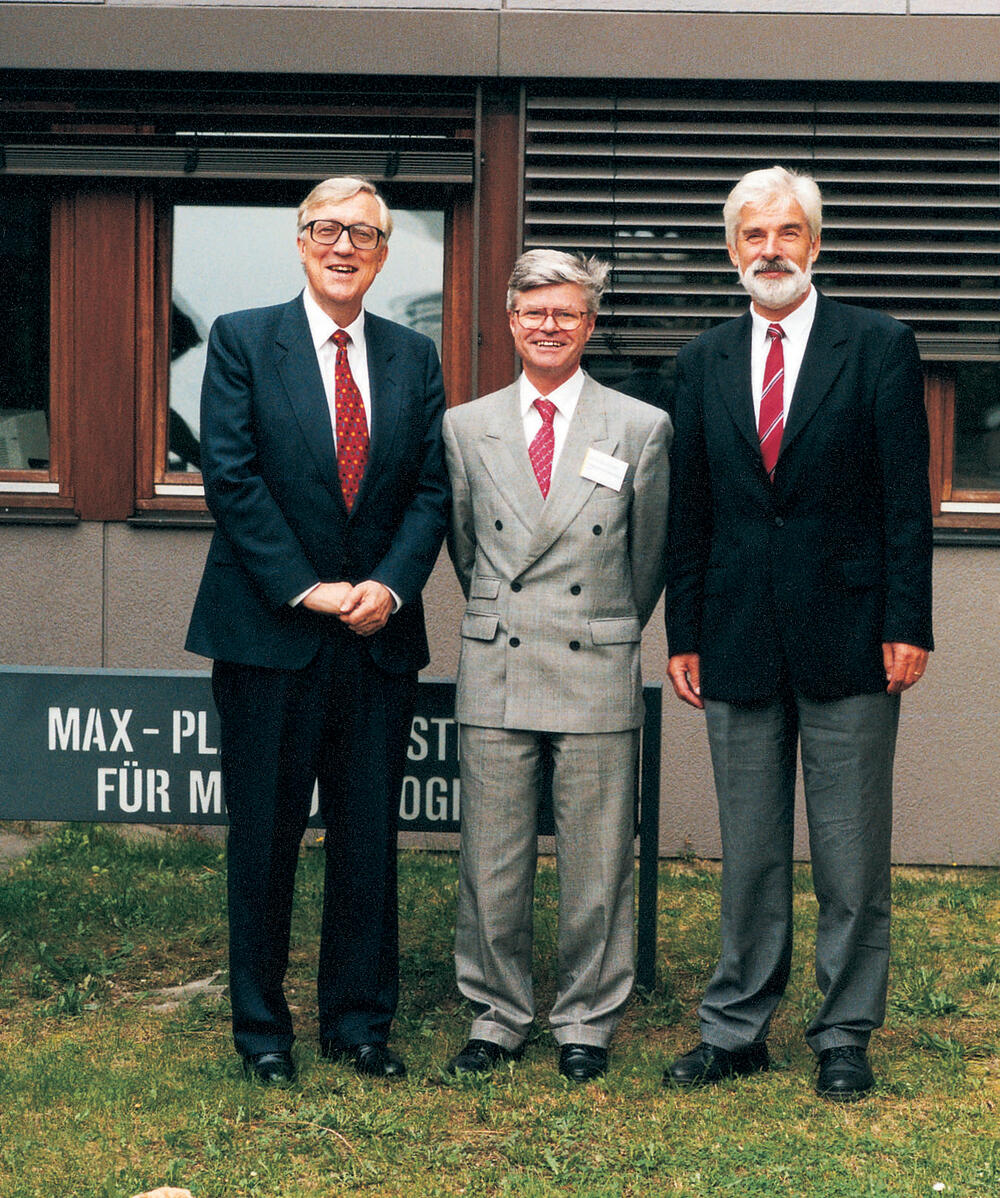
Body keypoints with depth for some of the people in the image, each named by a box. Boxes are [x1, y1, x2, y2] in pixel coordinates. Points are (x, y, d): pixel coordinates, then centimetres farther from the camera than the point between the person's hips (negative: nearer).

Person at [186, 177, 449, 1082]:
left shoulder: (415, 358, 11)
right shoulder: (243, 341, 0)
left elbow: (432, 489, 6)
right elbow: (231, 477, -8)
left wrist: (391, 585, -10)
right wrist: (308, 589, -13)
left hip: (380, 635, 3)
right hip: (269, 633, -3)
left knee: (370, 838, 8)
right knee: (265, 839, 4)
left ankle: (360, 1021, 20)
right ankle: (261, 1026, 17)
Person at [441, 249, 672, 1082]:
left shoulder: (642, 428, 2)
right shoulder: (466, 428, 7)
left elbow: (649, 554, 11)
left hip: (598, 677, -1)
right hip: (495, 676, 1)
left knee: (597, 867, 4)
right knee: (492, 865, 6)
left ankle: (586, 1022, 19)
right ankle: (497, 1016, 21)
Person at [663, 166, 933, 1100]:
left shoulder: (879, 347, 0)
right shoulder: (704, 362, 10)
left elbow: (906, 499, -3)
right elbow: (689, 509, 11)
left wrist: (907, 625, -9)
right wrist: (683, 633, 7)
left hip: (848, 638, -3)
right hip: (740, 643, 3)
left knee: (851, 856, 4)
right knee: (748, 856, 10)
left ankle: (844, 1037, 15)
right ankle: (735, 1030, 19)